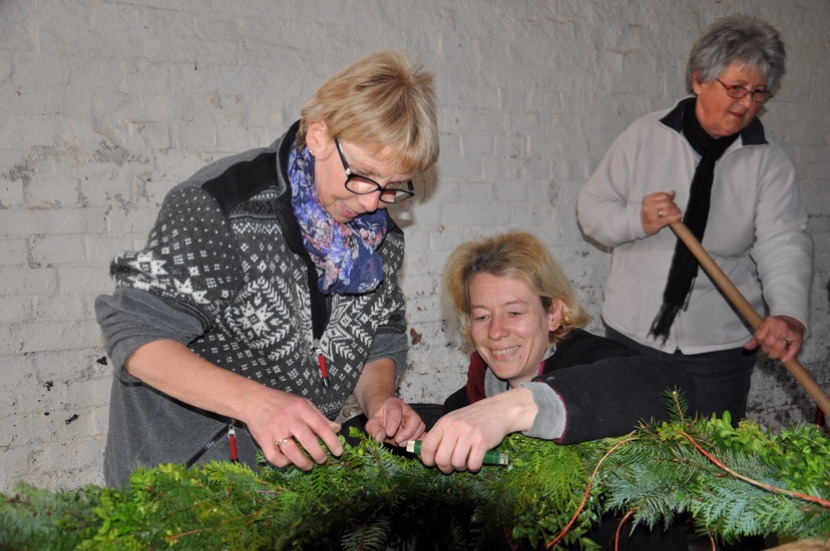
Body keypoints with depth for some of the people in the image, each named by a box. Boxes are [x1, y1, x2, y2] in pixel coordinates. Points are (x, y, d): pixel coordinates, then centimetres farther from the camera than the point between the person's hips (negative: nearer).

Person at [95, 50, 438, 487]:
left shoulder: (380, 234, 3)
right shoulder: (219, 206, -18)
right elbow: (138, 336, -21)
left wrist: (379, 400, -7)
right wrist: (253, 400, -33)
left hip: (303, 464, 6)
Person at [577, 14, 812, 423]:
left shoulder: (768, 161, -2)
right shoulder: (644, 137, -1)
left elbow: (784, 243, -12)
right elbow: (590, 208, 2)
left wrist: (789, 313, -30)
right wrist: (636, 220, -19)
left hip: (721, 344, 0)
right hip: (633, 332, 1)